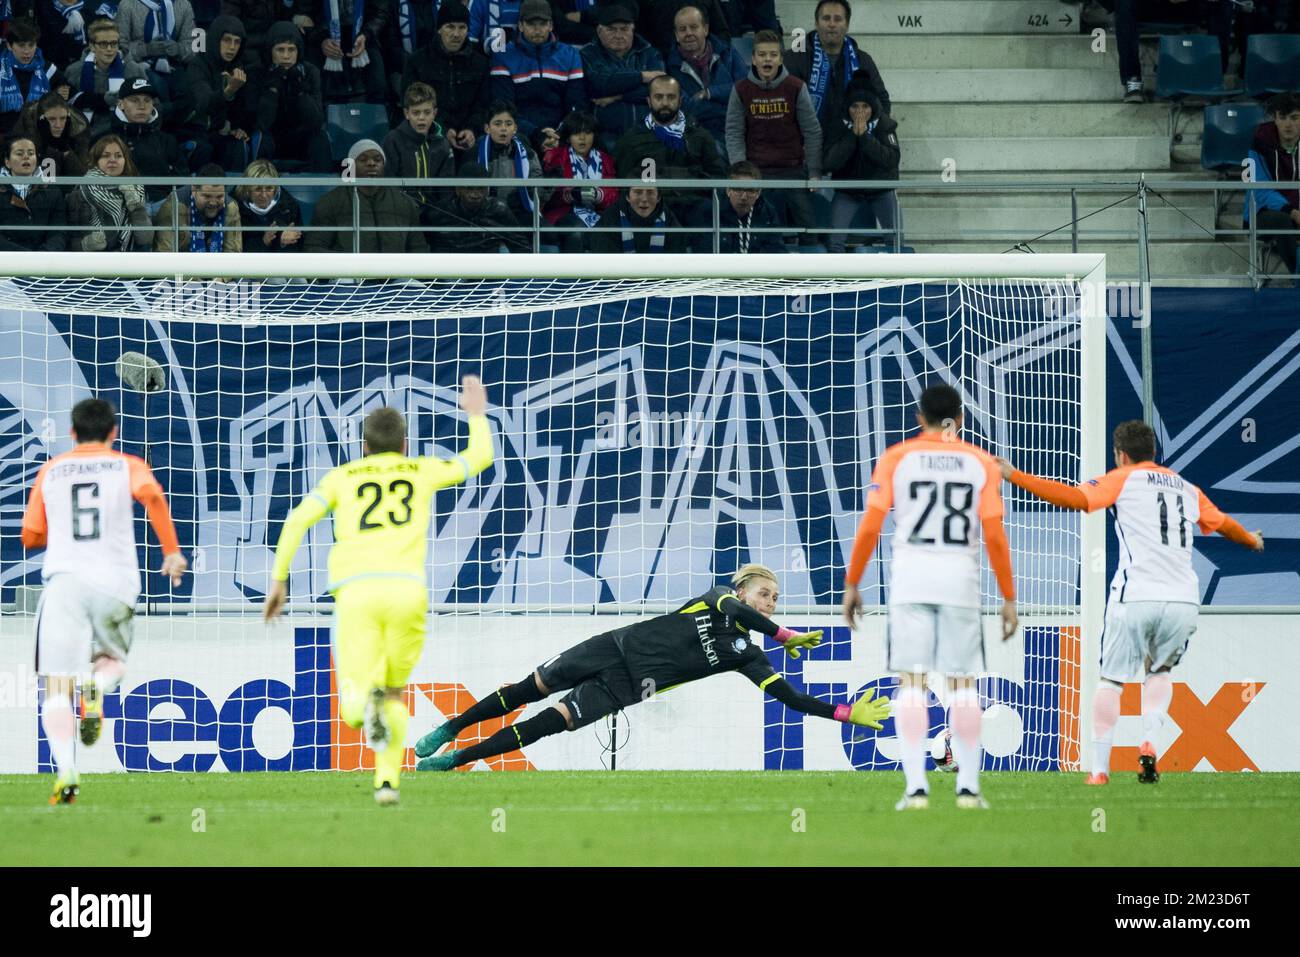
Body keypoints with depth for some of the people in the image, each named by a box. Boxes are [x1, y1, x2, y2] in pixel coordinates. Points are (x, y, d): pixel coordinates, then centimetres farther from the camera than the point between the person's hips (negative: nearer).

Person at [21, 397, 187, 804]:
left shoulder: (50, 472, 16)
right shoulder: (126, 466, 10)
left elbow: (30, 536, 17)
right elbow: (151, 494, -12)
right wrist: (172, 550, -7)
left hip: (64, 580, 0)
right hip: (115, 584, 0)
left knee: (56, 689, -4)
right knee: (112, 660, 25)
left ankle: (66, 769, -26)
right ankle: (97, 688, -13)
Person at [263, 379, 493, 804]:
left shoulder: (342, 476, 20)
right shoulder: (421, 471, 21)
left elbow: (298, 520, 7)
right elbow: (479, 457, 35)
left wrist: (278, 579, 13)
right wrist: (477, 415, 53)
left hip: (356, 591, -1)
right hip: (407, 589, 1)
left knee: (352, 705, 0)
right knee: (395, 693, 20)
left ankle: (367, 702, -38)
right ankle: (388, 780, 0)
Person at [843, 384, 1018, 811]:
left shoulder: (896, 458, 4)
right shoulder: (981, 463, 6)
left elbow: (870, 525, -1)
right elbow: (994, 535, 1)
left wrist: (851, 583, 7)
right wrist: (1008, 598, 7)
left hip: (910, 575, -1)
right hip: (961, 579, 1)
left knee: (911, 680, 0)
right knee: (962, 683, 7)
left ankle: (916, 787, -7)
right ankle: (968, 787, 5)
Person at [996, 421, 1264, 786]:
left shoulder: (1123, 479, 7)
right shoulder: (1186, 488, 22)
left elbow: (1075, 498, -9)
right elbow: (1224, 523, 37)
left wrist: (1015, 477, -10)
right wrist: (1252, 540, 58)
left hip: (1136, 597, -4)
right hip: (1184, 599, 4)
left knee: (1112, 679, 7)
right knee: (1160, 670, 26)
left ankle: (1100, 768, 2)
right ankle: (1149, 742, 3)